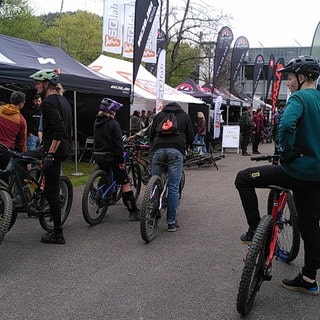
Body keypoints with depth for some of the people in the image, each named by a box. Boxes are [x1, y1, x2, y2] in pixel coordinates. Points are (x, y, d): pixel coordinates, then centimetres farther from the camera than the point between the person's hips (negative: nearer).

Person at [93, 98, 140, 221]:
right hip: (110, 156, -8)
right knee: (125, 182, -5)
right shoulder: (113, 123, -13)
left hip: (97, 155, 8)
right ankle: (133, 211, -6)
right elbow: (118, 144, -17)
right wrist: (121, 161, -13)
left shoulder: (97, 122, 10)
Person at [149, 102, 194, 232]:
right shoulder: (184, 116, 22)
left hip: (158, 150, 2)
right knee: (173, 188, -1)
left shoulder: (159, 115, 25)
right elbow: (191, 137, 19)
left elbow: (151, 134, 23)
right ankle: (171, 222, 2)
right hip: (176, 151, -1)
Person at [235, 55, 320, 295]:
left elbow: (286, 125, -32)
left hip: (297, 169, -9)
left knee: (243, 179, 3)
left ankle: (255, 230, 4)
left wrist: (287, 153, -18)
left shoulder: (300, 97, -12)